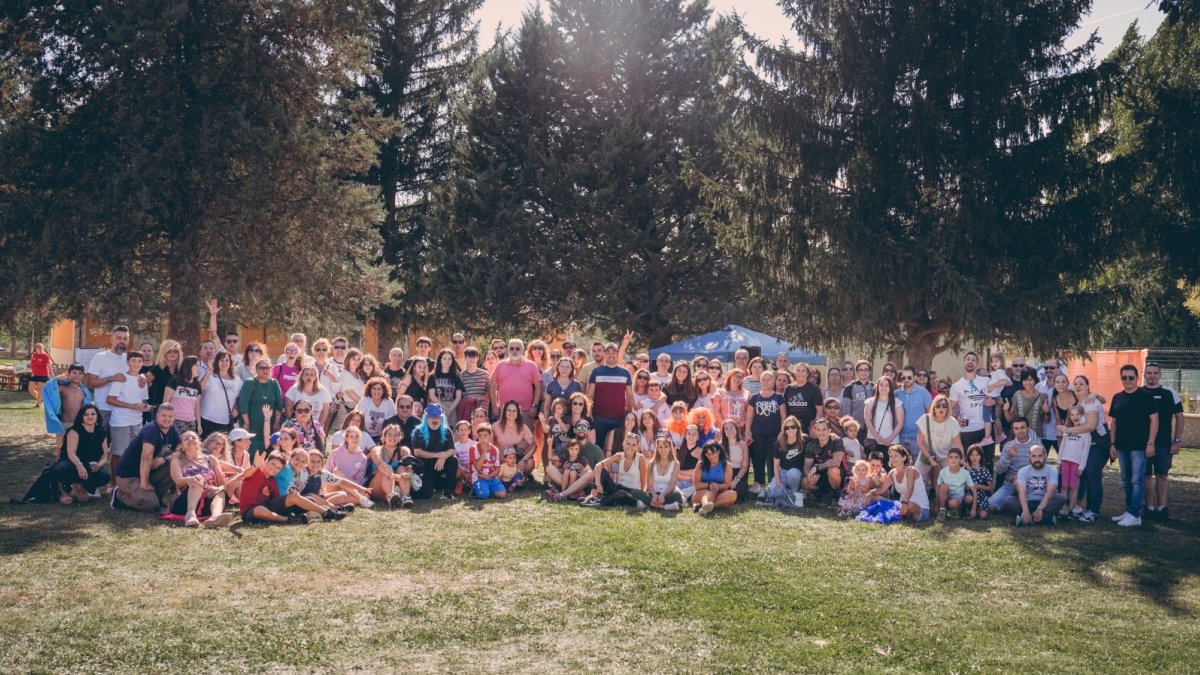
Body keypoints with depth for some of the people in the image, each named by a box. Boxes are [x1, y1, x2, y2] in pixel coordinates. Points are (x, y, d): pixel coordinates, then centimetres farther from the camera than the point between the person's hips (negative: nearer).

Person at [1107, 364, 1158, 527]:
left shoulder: (1144, 395, -6)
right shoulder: (1117, 397, 10)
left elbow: (1154, 419, -8)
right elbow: (1113, 422, 15)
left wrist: (1150, 443, -13)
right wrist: (1113, 444, 10)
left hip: (1139, 446, -6)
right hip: (1122, 446, 6)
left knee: (1137, 481, -6)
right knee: (1126, 481, 13)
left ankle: (1135, 515, -7)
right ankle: (1129, 511, 21)